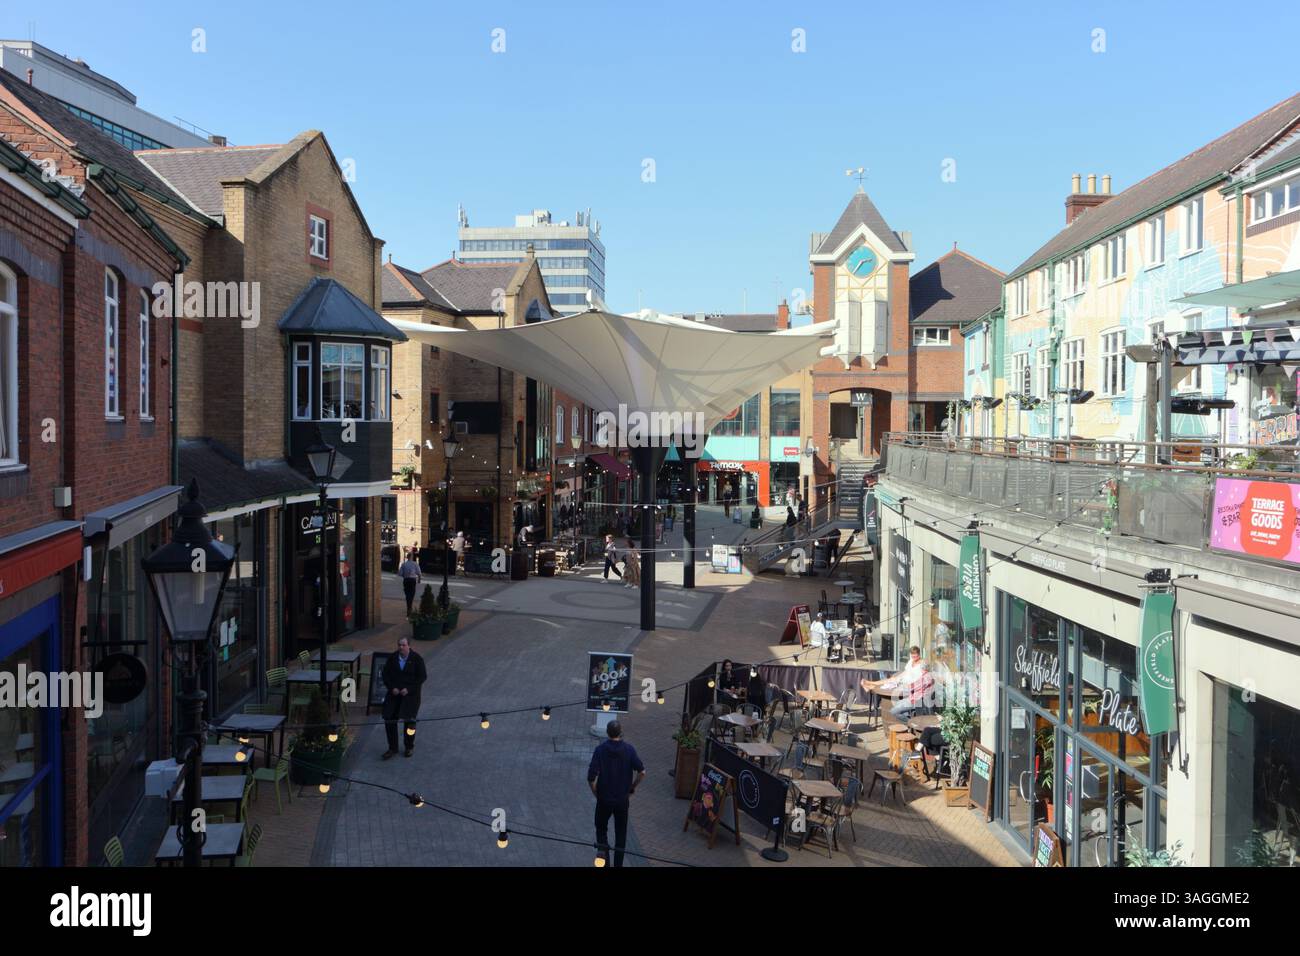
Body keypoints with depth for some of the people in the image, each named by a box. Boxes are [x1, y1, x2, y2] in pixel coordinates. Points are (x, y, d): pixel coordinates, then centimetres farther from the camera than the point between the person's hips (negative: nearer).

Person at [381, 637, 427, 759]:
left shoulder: (417, 659, -7)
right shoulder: (393, 658, 1)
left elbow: (422, 676, -7)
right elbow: (386, 674, 5)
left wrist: (408, 689, -15)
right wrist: (392, 688, -10)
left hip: (411, 694, -3)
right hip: (394, 692, 3)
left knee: (409, 720, -1)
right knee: (389, 719, -2)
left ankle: (409, 747, 19)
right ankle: (392, 748, 11)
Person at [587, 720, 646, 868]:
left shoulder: (600, 750, -12)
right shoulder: (629, 749, -9)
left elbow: (591, 777, -16)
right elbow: (642, 772, -12)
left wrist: (596, 793, 1)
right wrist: (632, 789, 4)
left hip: (604, 798, -1)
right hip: (623, 799, 1)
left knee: (601, 828, 19)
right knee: (621, 833, 16)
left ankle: (603, 848, -3)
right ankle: (618, 863, 18)